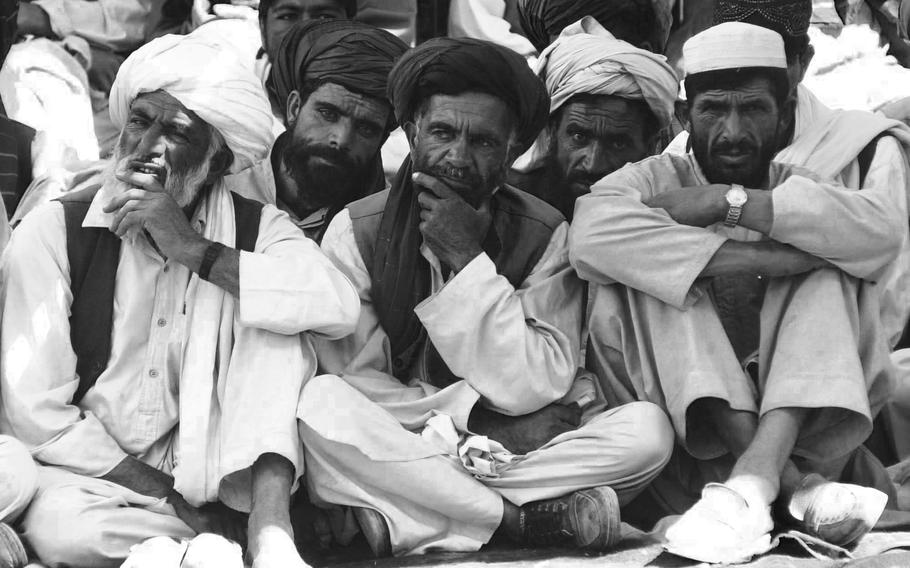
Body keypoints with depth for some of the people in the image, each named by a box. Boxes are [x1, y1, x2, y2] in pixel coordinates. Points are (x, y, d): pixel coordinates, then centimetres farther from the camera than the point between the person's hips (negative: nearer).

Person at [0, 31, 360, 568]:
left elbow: (340, 307, -24)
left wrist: (194, 250, -25)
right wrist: (170, 497, -15)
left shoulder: (257, 228, -2)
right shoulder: (56, 231, -7)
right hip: (94, 472, -1)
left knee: (274, 329, -18)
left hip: (214, 464, 1)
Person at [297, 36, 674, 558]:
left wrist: (470, 261, -18)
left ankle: (405, 517, -22)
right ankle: (524, 517, -23)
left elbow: (536, 387, -12)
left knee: (646, 429, -22)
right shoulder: (355, 231, -4)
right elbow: (351, 381, -10)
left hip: (514, 442, 2)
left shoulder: (545, 234, -2)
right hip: (392, 442, -1)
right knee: (321, 404, -32)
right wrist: (473, 413, -16)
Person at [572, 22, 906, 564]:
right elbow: (593, 233, -22)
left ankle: (753, 478, -34)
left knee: (832, 273, -13)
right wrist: (762, 260, -23)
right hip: (680, 423, -1)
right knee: (653, 273, -19)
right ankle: (796, 485, -32)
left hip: (796, 424, 2)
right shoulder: (657, 180, 4)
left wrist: (730, 202, -19)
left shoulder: (799, 187, 10)